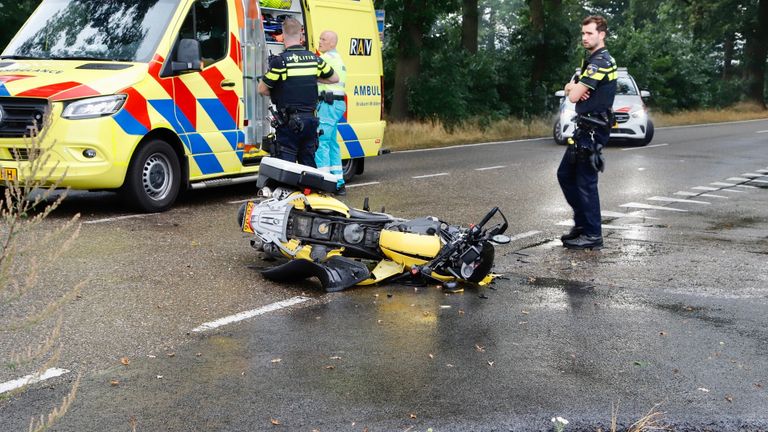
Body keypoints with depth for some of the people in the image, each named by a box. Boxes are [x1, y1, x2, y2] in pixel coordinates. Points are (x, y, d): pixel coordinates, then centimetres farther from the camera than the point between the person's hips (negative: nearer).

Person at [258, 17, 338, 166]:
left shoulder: (280, 61, -13)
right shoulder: (314, 59, 3)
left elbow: (262, 89, -5)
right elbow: (334, 78, 18)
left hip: (289, 121, -5)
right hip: (310, 120, 5)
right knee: (308, 163, 14)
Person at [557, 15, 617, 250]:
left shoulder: (600, 61, -16)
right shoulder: (592, 60, 18)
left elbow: (574, 96, -20)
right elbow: (569, 88, 14)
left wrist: (575, 89, 2)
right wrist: (575, 87, -10)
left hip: (593, 130, -10)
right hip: (585, 127, 10)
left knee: (586, 181, -6)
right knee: (565, 174, 15)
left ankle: (592, 235, 1)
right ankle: (582, 223, 24)